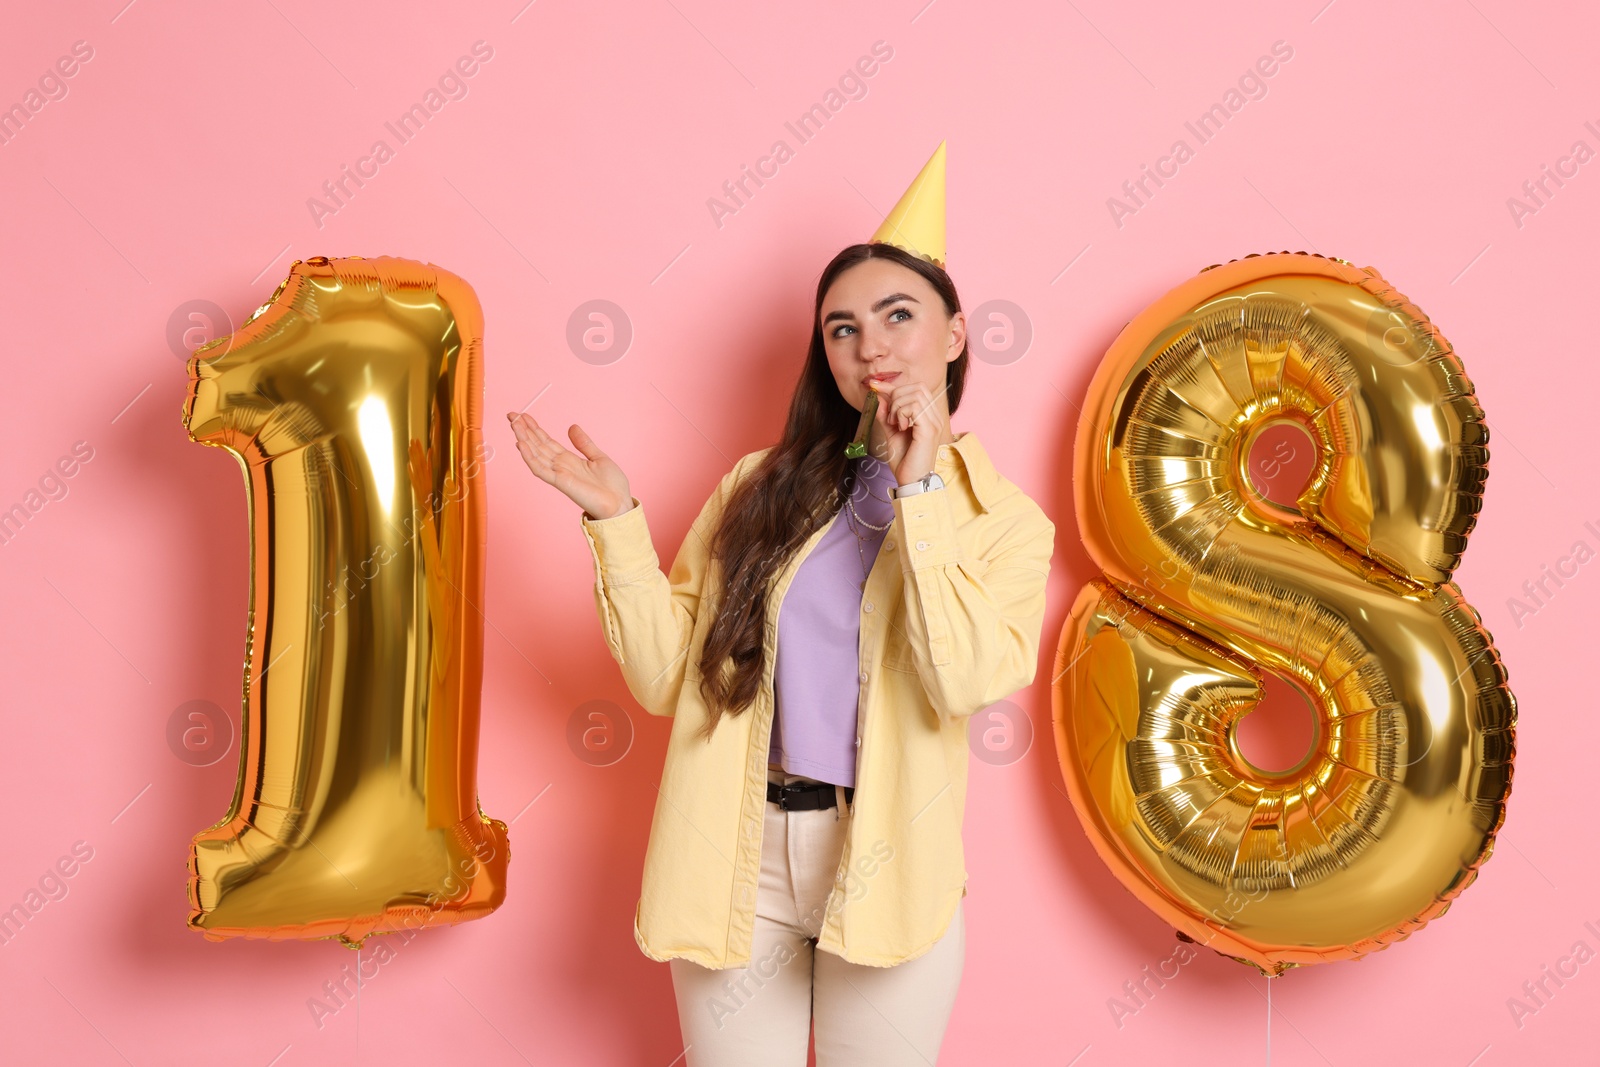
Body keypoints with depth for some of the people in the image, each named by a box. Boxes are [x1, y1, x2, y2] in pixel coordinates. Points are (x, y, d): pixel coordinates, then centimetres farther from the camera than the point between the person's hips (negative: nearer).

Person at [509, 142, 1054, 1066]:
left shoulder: (1005, 520, -1)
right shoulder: (762, 488, 4)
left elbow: (966, 682, -19)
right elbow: (666, 675, 0)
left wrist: (918, 488, -18)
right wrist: (614, 519, -9)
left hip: (886, 873, -1)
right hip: (737, 862, 2)